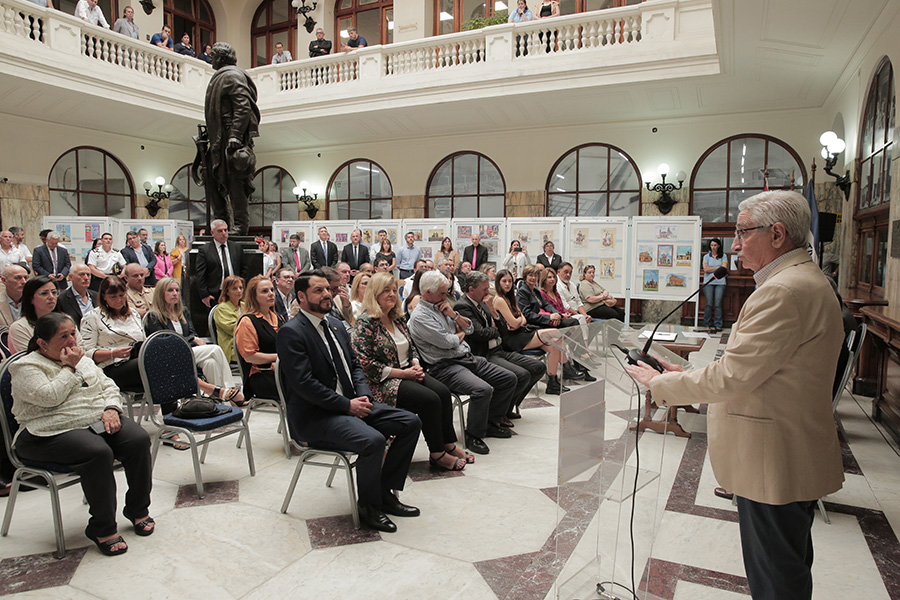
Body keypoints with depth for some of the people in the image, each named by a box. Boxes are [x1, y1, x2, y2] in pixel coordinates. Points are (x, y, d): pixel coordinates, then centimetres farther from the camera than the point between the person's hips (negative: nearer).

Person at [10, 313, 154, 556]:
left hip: (99, 421, 6)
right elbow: (49, 397, -17)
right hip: (53, 433, -6)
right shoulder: (26, 367, -1)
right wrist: (69, 368, -9)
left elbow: (108, 386, 17)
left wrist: (111, 409, -2)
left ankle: (138, 510, -3)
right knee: (98, 452, -34)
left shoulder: (82, 360, 19)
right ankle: (102, 529, -18)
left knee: (139, 439, -20)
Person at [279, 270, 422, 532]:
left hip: (351, 405, 9)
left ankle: (385, 492, 9)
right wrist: (348, 404, -19)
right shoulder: (291, 333, -12)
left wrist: (363, 395, -2)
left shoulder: (336, 326, 15)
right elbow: (304, 384, -20)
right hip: (314, 416, -9)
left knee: (411, 422, -2)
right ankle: (368, 506, -5)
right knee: (372, 440, -31)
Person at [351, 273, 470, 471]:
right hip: (383, 382, -7)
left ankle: (449, 445, -8)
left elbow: (412, 348, 22)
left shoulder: (398, 319, 13)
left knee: (443, 392, -16)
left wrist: (416, 365, -1)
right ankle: (437, 454, -12)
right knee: (429, 399, -24)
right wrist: (402, 373, -17)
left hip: (408, 373, 7)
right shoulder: (364, 324, -11)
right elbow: (366, 365, -17)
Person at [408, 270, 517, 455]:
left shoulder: (442, 306, 16)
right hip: (445, 367, -9)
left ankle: (491, 422, 17)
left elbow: (470, 328, 16)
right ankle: (473, 435, -11)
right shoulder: (419, 316, -11)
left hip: (468, 358, 9)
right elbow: (447, 342, -18)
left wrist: (453, 314, -1)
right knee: (483, 389, -31)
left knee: (508, 378, 4)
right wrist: (460, 334, 4)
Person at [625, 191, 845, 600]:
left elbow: (733, 375, -24)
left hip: (775, 462, -11)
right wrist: (686, 375, 9)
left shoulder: (784, 291, -23)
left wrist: (661, 384, -12)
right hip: (791, 459, 11)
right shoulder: (804, 280, 13)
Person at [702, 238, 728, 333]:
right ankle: (707, 325, 2)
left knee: (718, 304, -5)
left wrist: (711, 269, -3)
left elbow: (724, 268, -3)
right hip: (708, 282, 0)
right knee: (709, 304, -3)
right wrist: (718, 268, -2)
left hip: (720, 282, 0)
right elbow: (706, 269, -2)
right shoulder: (706, 256, 11)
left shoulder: (723, 256, 9)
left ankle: (718, 325, -2)